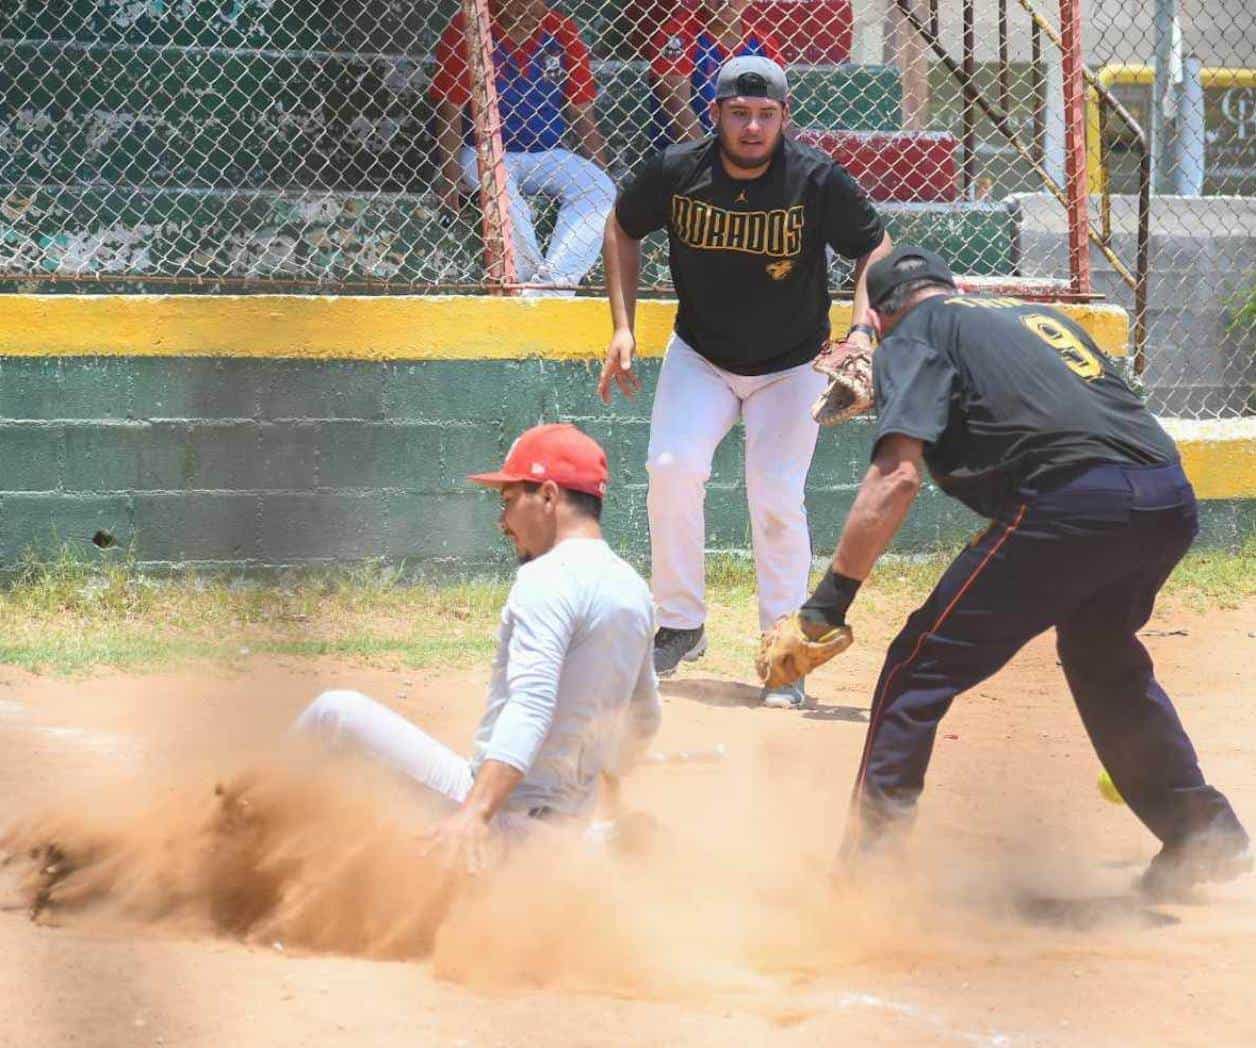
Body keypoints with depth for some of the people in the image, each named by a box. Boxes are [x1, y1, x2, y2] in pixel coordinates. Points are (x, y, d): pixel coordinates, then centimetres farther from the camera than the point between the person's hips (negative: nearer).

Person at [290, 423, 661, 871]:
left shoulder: (549, 578, -14)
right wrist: (604, 786, 45)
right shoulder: (634, 589, 13)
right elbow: (643, 722, 27)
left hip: (505, 813, -9)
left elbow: (530, 708, -29)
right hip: (568, 815, 9)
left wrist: (473, 814, -39)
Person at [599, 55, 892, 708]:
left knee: (778, 499, -10)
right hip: (699, 356, 2)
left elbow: (875, 249, -9)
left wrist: (862, 329, -25)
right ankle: (680, 626, -1)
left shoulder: (818, 182, -22)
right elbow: (623, 230, 3)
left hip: (791, 366, -1)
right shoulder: (674, 173, -17)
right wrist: (623, 328, -3)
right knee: (672, 468, -18)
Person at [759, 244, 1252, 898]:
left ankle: (864, 866, -6)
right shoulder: (1038, 315, 33)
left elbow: (898, 475, -3)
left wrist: (826, 605, -6)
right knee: (1099, 654, 33)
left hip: (1072, 500, -7)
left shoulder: (910, 336, 12)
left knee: (920, 668, 2)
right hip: (1173, 503, 7)